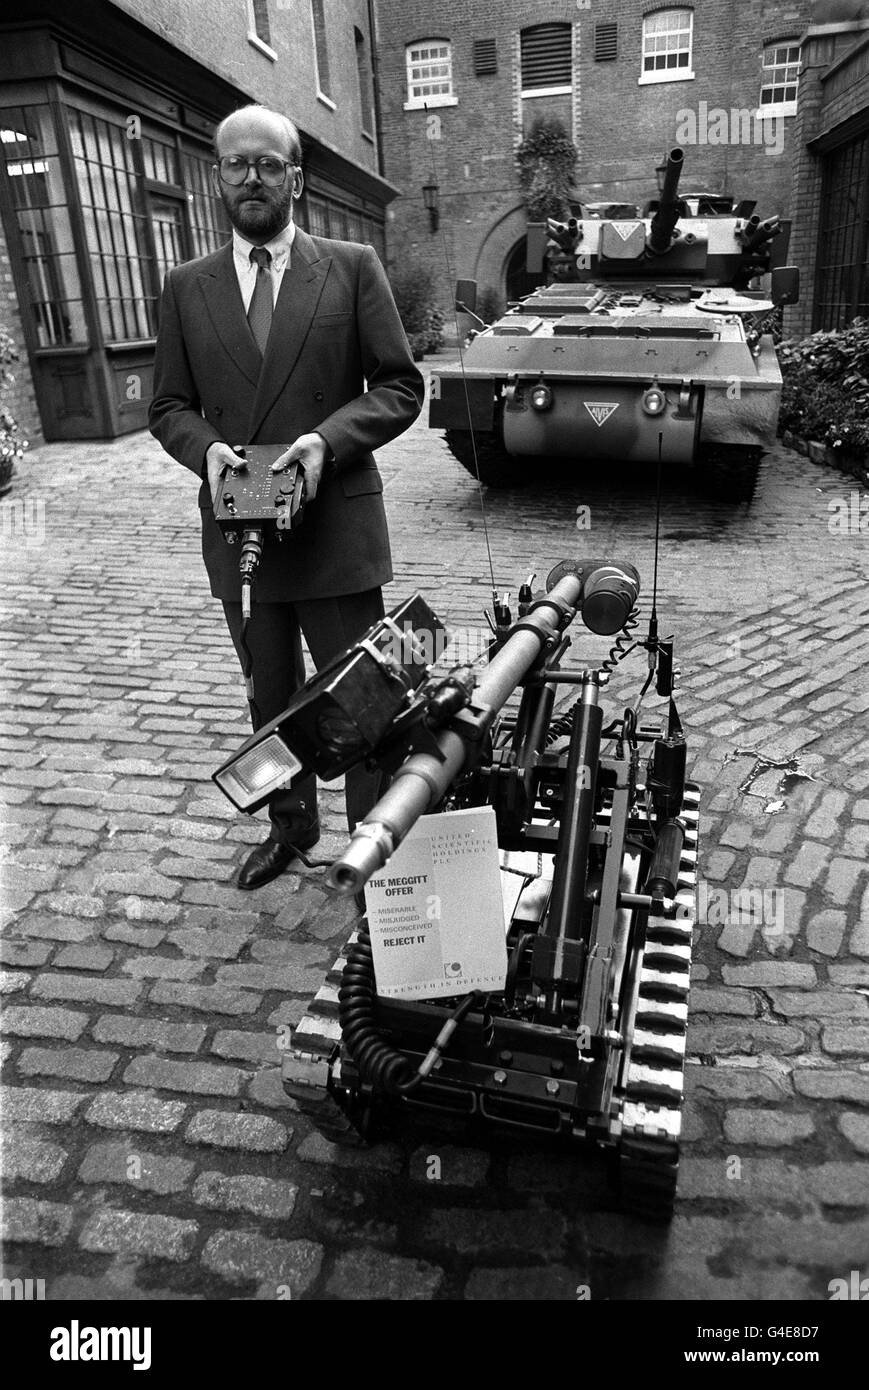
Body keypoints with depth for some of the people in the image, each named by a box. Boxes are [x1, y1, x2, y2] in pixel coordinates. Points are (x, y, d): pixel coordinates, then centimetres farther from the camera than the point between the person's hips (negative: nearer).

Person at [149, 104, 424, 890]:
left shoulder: (352, 268, 2)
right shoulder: (187, 287, 10)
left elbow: (400, 387, -1)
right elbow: (169, 406, 10)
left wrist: (328, 439, -17)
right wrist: (205, 448, -12)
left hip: (336, 530, -3)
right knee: (272, 699, 18)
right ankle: (292, 825, 38)